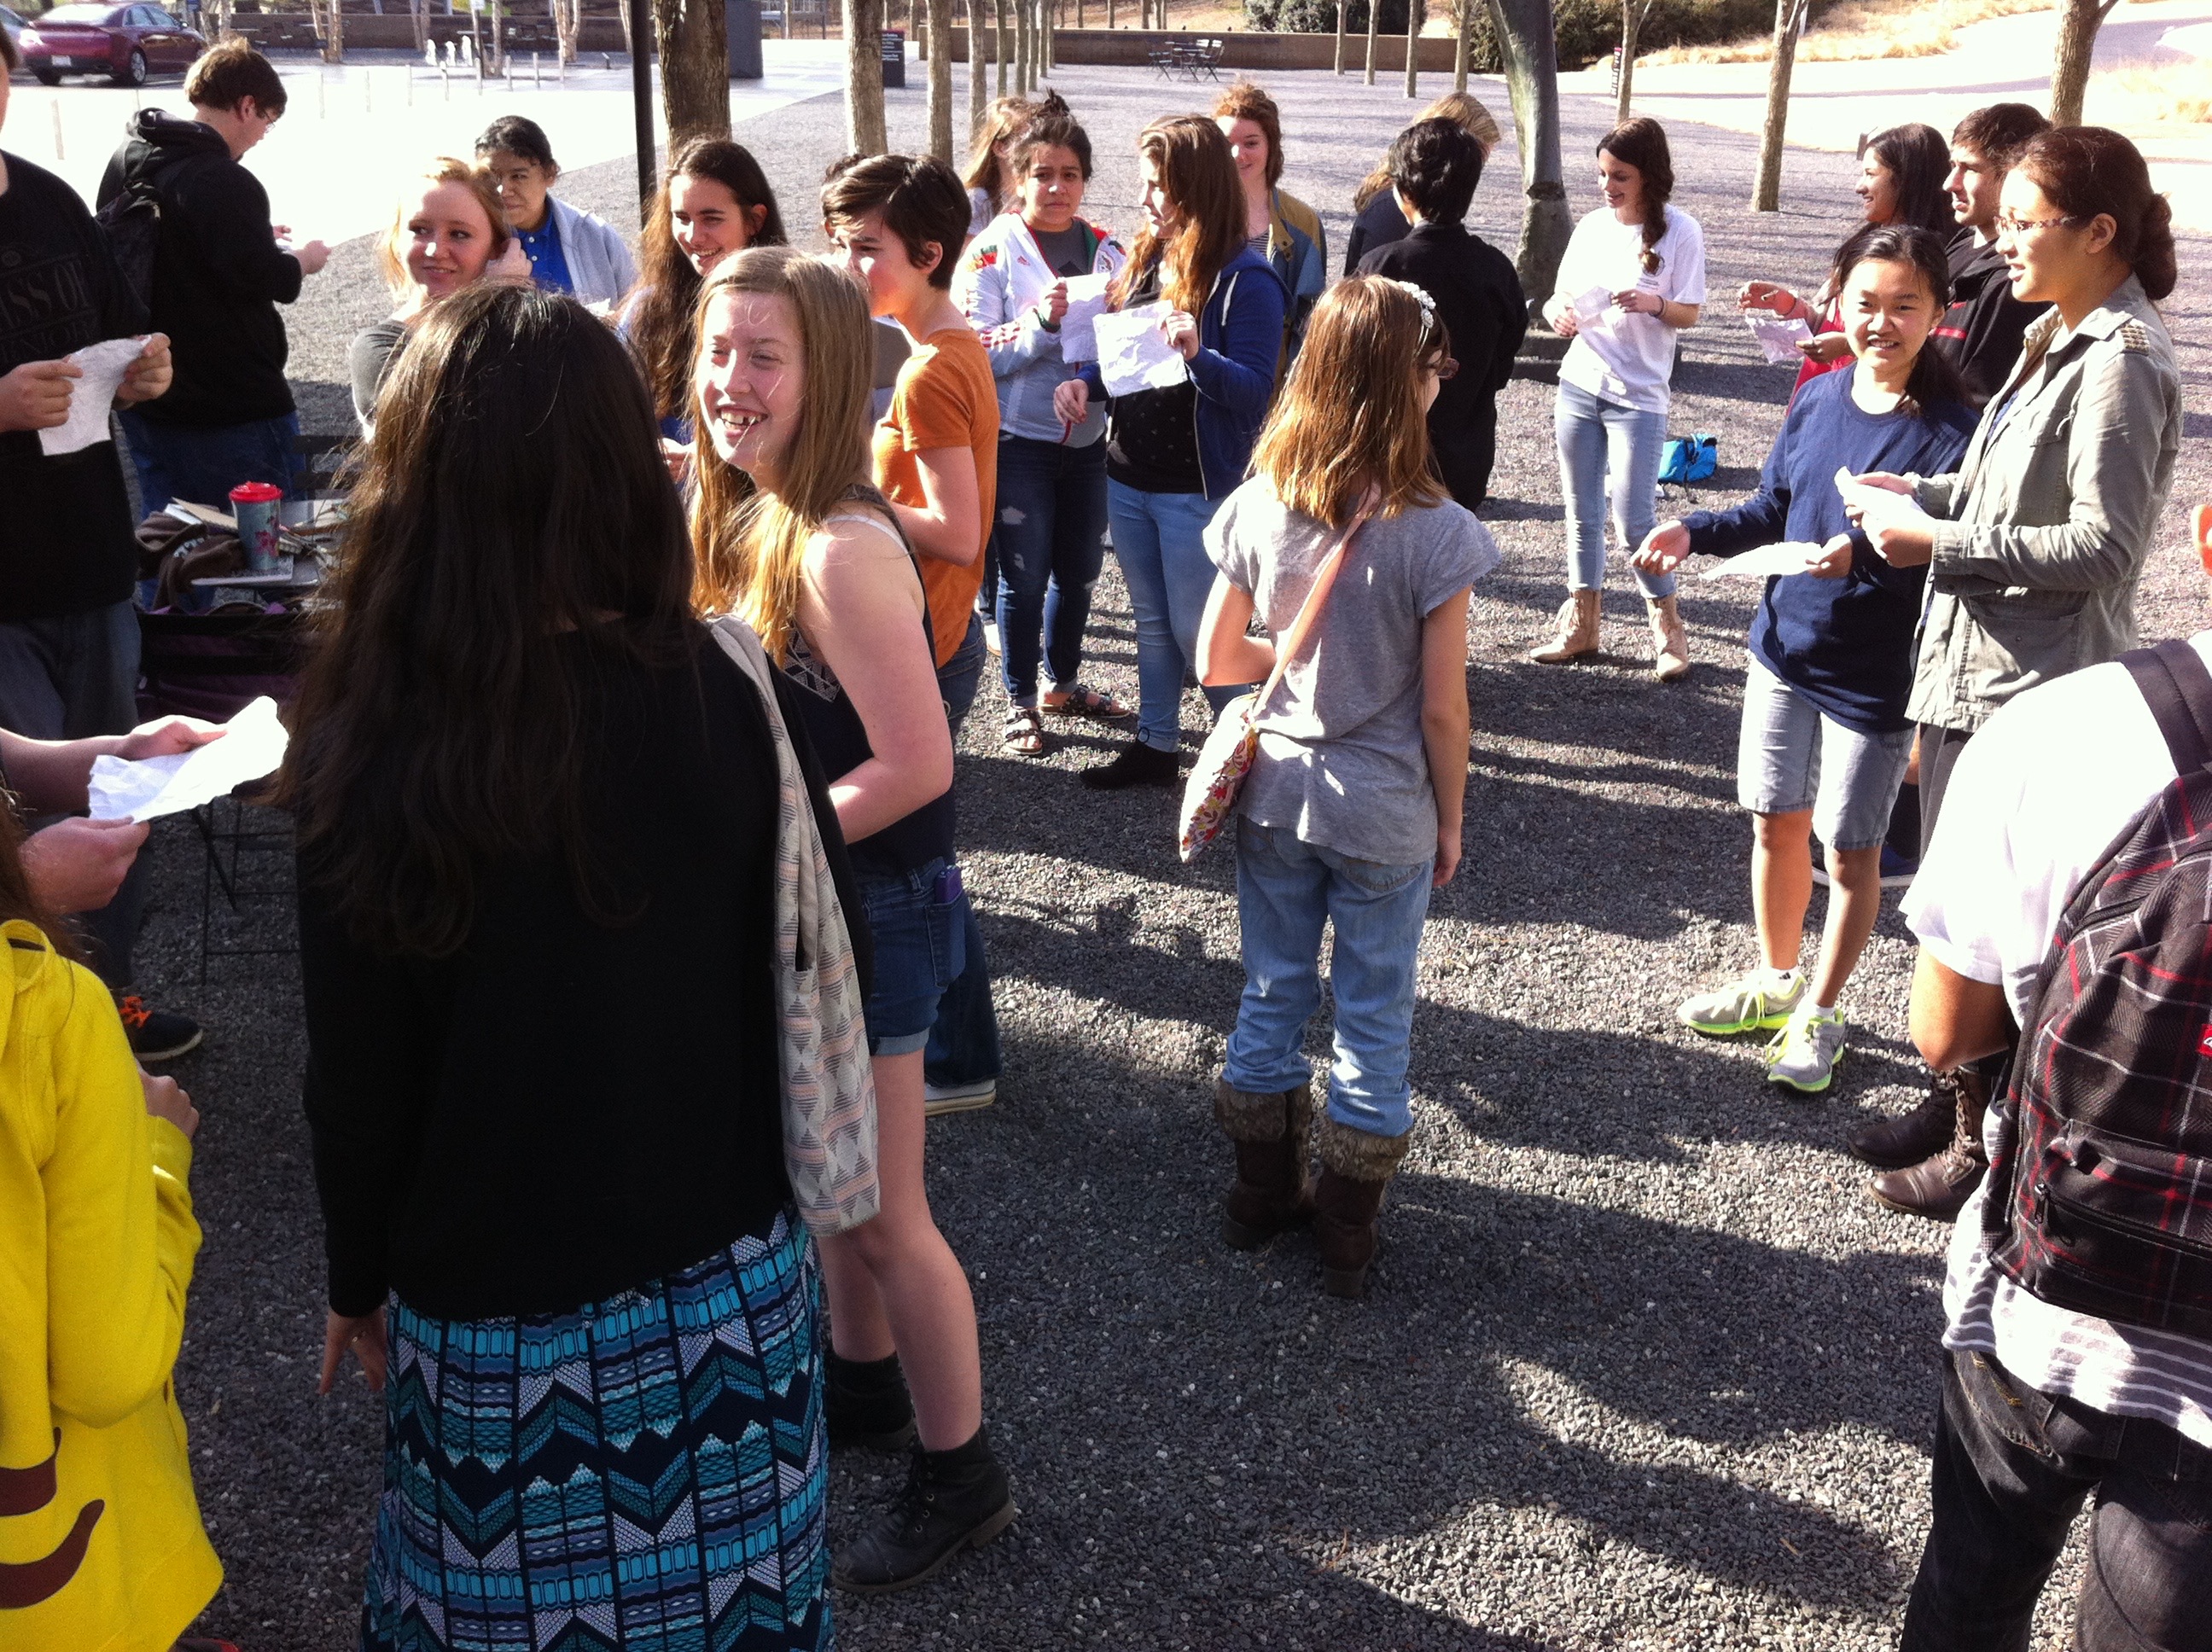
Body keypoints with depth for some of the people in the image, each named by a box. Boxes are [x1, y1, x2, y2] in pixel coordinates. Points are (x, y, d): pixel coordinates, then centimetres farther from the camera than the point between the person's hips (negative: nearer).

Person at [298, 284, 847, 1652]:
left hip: (500, 1314, -2)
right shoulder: (717, 691, -13)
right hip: (732, 1282, 2)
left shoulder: (367, 752, -20)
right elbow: (807, 967, -3)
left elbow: (359, 1080, -10)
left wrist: (361, 1285, 8)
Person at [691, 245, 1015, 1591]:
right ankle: (865, 1383, 46)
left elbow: (915, 766, -28)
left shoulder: (842, 549, -25)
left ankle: (962, 1474, 25)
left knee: (880, 1214, 5)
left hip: (874, 909, -9)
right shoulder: (749, 521, 3)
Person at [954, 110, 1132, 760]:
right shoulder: (992, 252, -7)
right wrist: (1041, 320, -26)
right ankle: (1020, 701, 21)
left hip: (1088, 439, 5)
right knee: (1025, 577, 4)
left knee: (1079, 569, 15)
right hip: (1019, 442, -4)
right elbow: (974, 352, -14)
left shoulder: (1105, 250, 5)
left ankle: (1064, 682, 36)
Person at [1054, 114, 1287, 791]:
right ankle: (1155, 743, 31)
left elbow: (1255, 391, -20)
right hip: (1127, 477, 7)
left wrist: (1197, 355, -37)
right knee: (1151, 620, 18)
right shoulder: (1145, 259, 6)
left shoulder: (1245, 279, -16)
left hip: (1198, 488, -7)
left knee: (1196, 630, 2)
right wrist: (1084, 381, -4)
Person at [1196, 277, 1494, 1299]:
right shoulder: (1435, 533, -19)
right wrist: (1450, 821, 1)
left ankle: (1263, 1192, 37)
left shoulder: (1258, 507, -9)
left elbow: (1215, 658, -2)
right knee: (1372, 1021, 13)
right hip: (1385, 815, -3)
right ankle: (1346, 1235, 27)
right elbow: (1441, 708, -14)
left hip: (1276, 796, 3)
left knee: (1271, 996, 19)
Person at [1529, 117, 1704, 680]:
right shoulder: (1592, 225, 6)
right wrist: (1558, 313, -11)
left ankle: (1668, 629, 11)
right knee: (1583, 514, 10)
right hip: (1578, 385, 5)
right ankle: (1580, 626, 21)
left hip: (1638, 396, -5)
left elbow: (1690, 314, -5)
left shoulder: (1679, 232, -7)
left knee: (1633, 522, -6)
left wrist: (1655, 303, -25)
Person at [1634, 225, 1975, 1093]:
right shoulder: (1818, 399, 0)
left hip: (1875, 680, -5)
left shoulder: (1952, 431, -17)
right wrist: (1694, 532, -5)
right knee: (1775, 823, 18)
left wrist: (1865, 555, -35)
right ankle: (1775, 981, 38)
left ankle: (1817, 1014, 27)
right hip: (1785, 648, 6)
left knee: (1849, 851, 9)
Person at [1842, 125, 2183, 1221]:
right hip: (1975, 667, 10)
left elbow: (2101, 545, -21)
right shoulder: (2058, 338, 12)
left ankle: (1989, 1147, 14)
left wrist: (1943, 542, -18)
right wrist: (1931, 491, 6)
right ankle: (1961, 1099, 34)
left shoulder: (2122, 363, -17)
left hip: (2031, 688, -10)